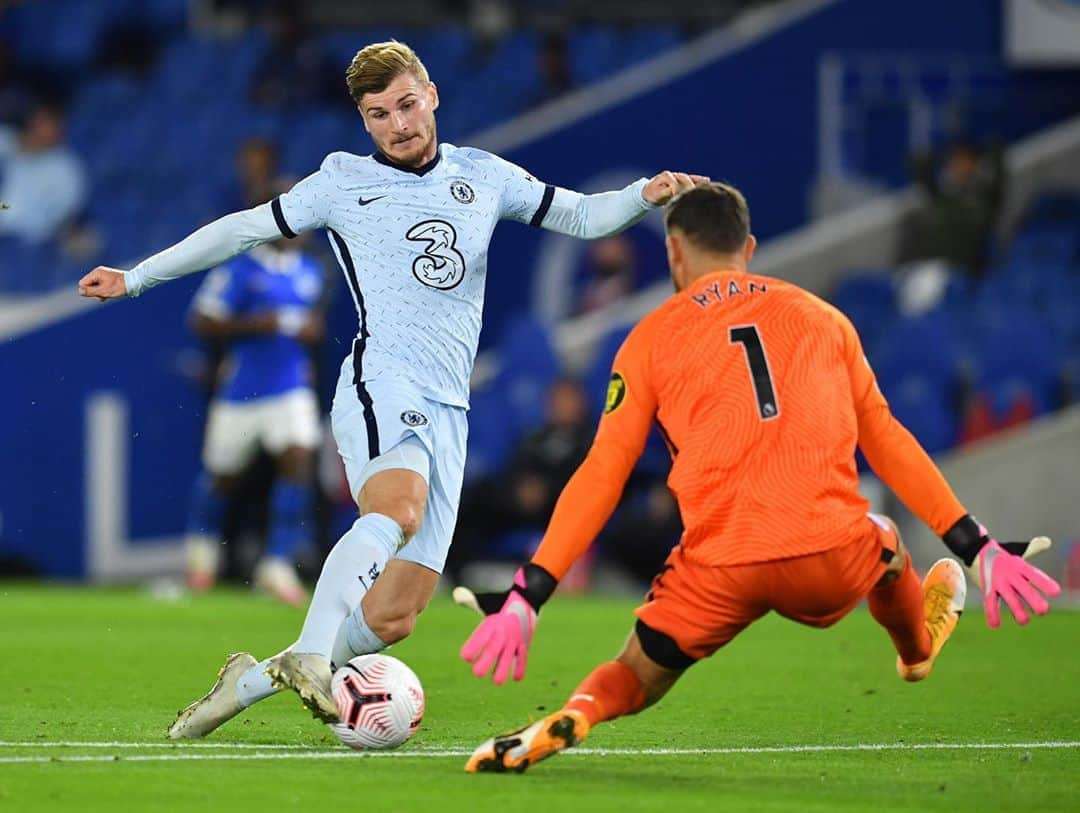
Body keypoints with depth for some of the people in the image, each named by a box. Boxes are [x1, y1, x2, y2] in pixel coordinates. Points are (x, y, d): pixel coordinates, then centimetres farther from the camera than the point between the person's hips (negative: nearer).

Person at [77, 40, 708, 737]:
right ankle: (309, 658, -48)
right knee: (398, 504, -38)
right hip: (381, 387, -4)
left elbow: (582, 217, 21)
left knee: (395, 614, -5)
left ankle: (251, 681, 10)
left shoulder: (484, 177, 18)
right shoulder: (344, 180, 11)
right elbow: (247, 229, 19)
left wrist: (645, 195, 0)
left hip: (447, 413, 4)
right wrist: (136, 277, 22)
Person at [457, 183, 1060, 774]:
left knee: (637, 679, 15)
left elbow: (602, 475, 5)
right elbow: (886, 441, 18)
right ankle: (918, 646, 58)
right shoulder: (822, 317, 17)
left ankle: (571, 718, -17)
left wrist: (528, 596, 5)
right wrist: (979, 549, 23)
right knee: (884, 543, 34)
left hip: (721, 570, -2)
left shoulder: (652, 337, 10)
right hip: (834, 560, 2)